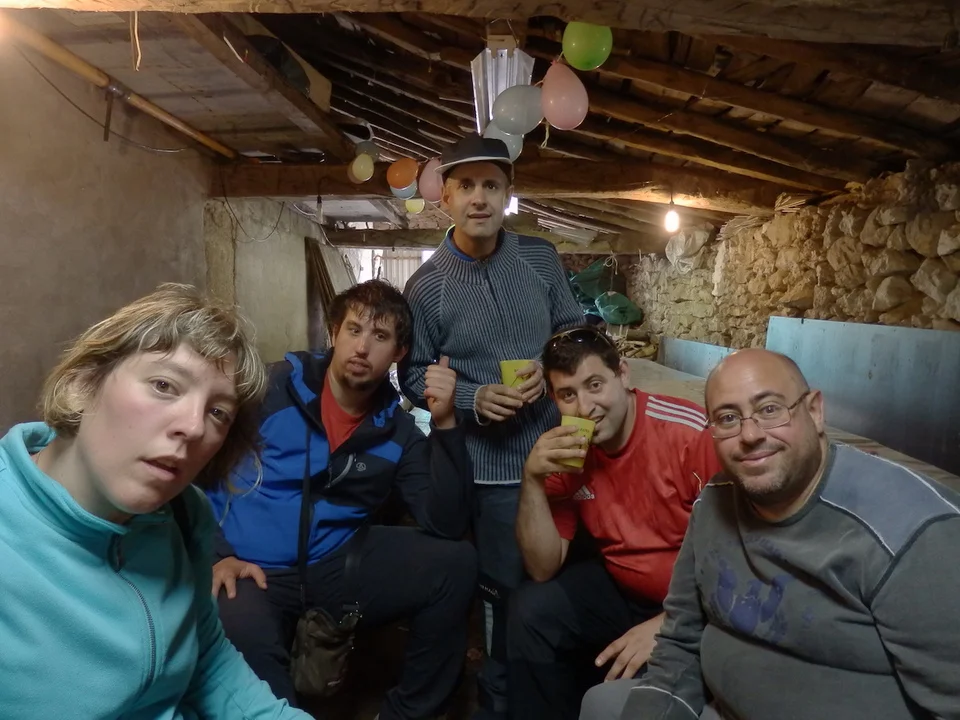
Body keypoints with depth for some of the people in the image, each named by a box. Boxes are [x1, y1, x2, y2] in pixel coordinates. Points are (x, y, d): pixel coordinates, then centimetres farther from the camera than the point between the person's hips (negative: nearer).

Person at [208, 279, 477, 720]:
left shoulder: (398, 431, 0)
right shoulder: (274, 387, -6)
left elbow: (445, 526, -10)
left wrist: (445, 424, -19)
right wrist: (217, 555, -12)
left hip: (334, 567, 4)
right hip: (249, 571, -3)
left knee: (456, 561, -14)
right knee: (244, 632, -38)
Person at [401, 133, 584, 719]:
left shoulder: (542, 257, 0)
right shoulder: (426, 286, -8)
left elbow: (573, 329, 9)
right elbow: (415, 376, -3)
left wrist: (546, 369, -11)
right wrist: (474, 398, -19)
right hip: (489, 463, -3)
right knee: (509, 590, 12)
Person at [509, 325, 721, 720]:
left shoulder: (692, 433, -25)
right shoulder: (565, 452, -9)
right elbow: (544, 570, -10)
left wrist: (667, 624, -26)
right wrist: (533, 479, -24)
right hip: (623, 590, 5)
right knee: (532, 609, -11)